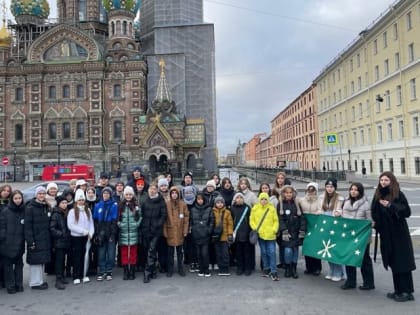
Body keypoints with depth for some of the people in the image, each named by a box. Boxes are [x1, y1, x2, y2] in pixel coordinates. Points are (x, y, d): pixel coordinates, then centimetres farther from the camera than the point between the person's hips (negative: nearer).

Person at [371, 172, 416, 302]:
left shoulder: (398, 194, -8)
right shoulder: (378, 195, 7)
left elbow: (407, 211, -15)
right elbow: (375, 212, 14)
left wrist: (391, 206, -25)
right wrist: (375, 222, -1)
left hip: (399, 233, -6)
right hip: (386, 234, 6)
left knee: (402, 261, -1)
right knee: (393, 262, 11)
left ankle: (407, 292, 8)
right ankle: (399, 290, 21)